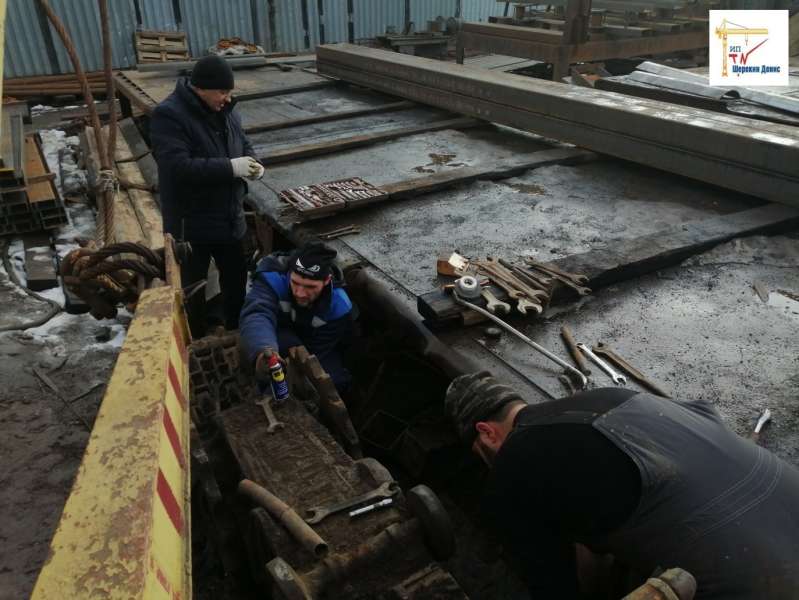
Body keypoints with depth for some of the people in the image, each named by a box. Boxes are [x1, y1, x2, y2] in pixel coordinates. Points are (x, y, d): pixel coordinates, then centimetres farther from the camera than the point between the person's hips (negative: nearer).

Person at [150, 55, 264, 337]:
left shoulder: (224, 110, 5)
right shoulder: (168, 115, -19)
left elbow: (244, 145, 17)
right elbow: (178, 166, -29)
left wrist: (253, 164, -7)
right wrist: (230, 167, -28)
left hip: (229, 218, 7)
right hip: (191, 223, -7)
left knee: (236, 277, 20)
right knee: (192, 286, 9)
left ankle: (237, 330, 41)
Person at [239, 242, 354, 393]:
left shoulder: (338, 305, -27)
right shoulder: (273, 277, -35)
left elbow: (320, 352, -24)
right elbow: (257, 314, -54)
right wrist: (262, 351, -75)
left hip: (305, 344, 2)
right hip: (275, 338, -2)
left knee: (337, 382, -20)